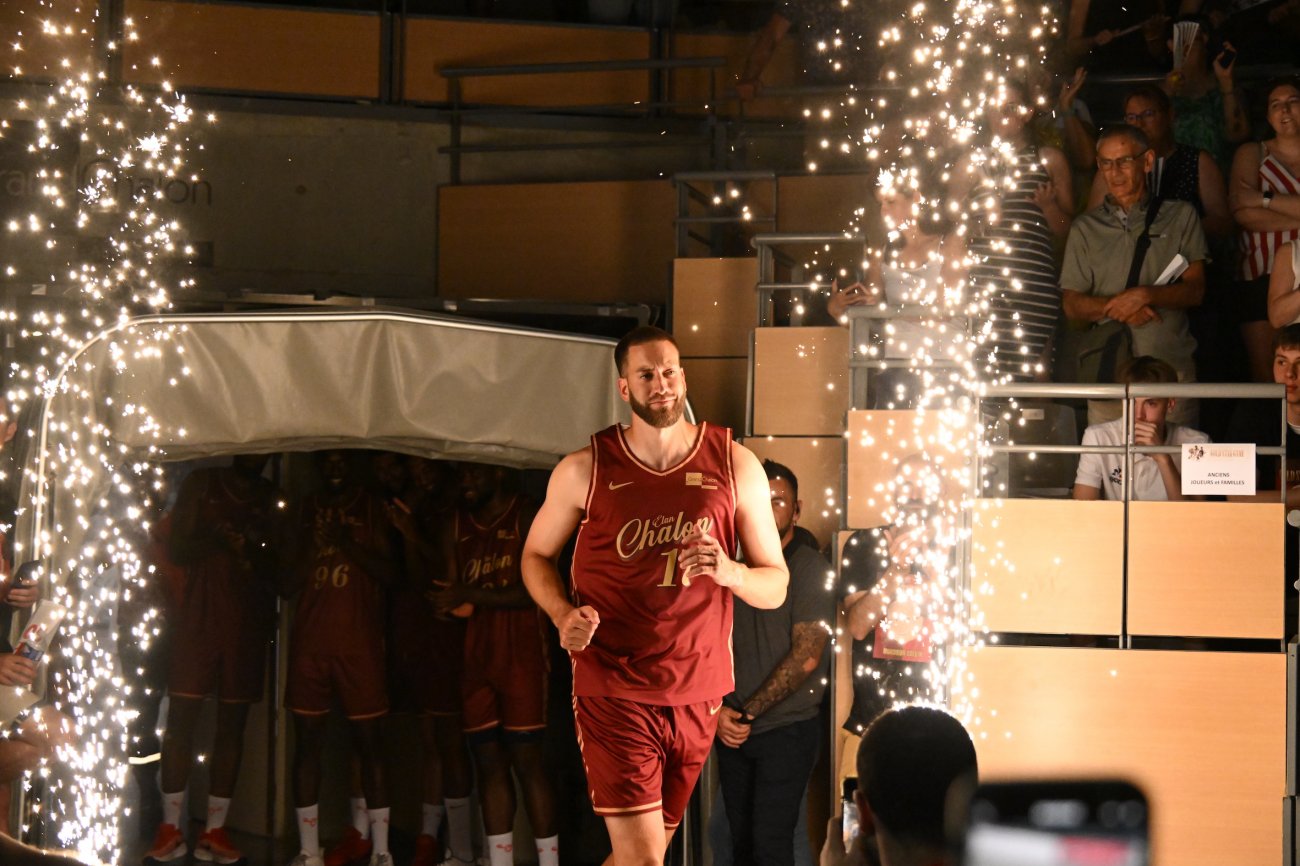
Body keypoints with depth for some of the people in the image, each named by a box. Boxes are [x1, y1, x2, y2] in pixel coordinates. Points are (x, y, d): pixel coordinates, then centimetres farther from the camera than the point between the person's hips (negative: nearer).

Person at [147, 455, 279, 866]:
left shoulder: (272, 499, 14)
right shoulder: (202, 483, 8)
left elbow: (278, 562, 11)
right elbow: (176, 548, 1)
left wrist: (255, 548, -10)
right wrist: (220, 540, -16)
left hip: (249, 621, 2)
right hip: (199, 616, -2)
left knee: (232, 724, 1)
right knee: (180, 717, -8)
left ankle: (215, 832, 4)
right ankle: (171, 829, -4)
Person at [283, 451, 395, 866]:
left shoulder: (372, 509, 9)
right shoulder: (307, 510, 15)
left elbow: (387, 572, 0)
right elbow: (286, 583, 11)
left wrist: (348, 544, -14)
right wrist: (313, 548, -7)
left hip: (360, 641, -2)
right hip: (309, 640, 2)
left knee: (369, 740, -4)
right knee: (306, 740, 1)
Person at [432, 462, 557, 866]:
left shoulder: (525, 518, -3)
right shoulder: (459, 523, 14)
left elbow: (531, 592, -10)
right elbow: (446, 583, 15)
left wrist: (470, 596, -12)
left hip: (520, 655, -5)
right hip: (476, 657, 5)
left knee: (526, 760, -7)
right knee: (488, 762, 4)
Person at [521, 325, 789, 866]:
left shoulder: (735, 466, 1)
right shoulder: (584, 470, -3)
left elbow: (776, 586, 4)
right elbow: (536, 555, 11)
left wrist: (730, 572, -19)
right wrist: (563, 614, -10)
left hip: (698, 695, 3)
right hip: (614, 694, -3)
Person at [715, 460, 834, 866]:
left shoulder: (810, 568, -7)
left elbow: (806, 656, -15)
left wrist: (747, 712, -12)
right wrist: (717, 710, -5)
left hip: (786, 730, -6)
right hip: (732, 734, 6)